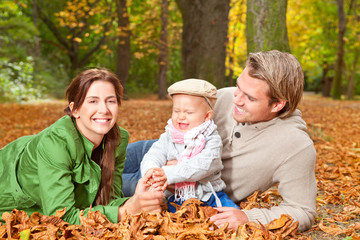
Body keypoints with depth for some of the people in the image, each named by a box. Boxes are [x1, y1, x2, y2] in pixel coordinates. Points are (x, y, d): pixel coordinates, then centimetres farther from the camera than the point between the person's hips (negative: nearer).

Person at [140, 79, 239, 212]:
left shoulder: (212, 140, -7)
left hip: (208, 196, -2)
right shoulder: (167, 138, 5)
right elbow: (152, 157, -8)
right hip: (175, 198, 2)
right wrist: (150, 171, -34)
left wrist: (168, 174, -32)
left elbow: (202, 166, -22)